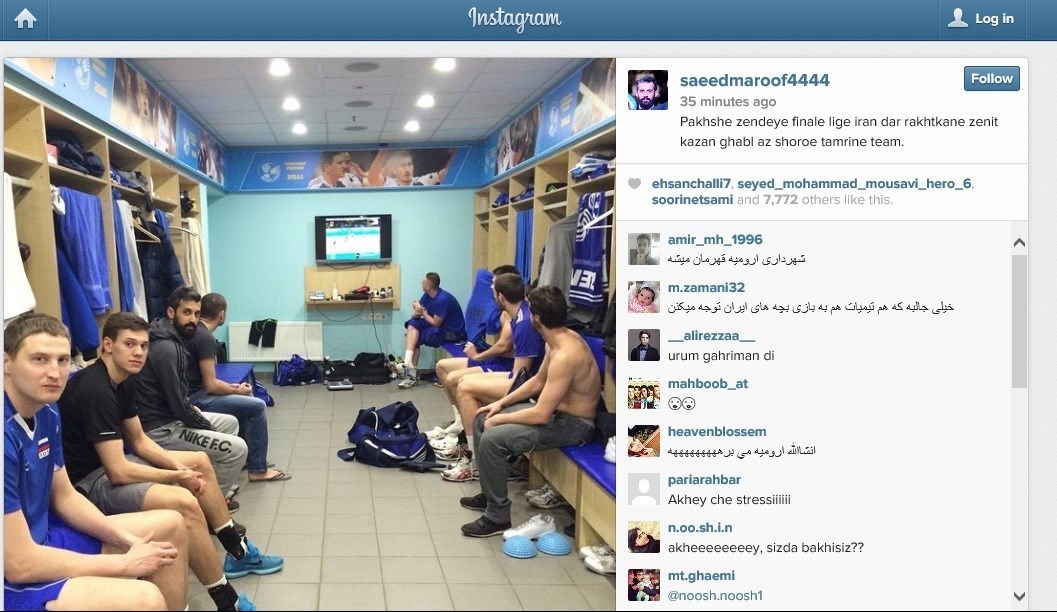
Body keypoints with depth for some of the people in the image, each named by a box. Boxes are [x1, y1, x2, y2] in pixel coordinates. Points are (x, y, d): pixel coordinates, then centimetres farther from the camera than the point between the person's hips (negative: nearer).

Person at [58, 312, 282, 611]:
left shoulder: (124, 379, 4)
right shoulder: (95, 390, -26)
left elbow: (139, 441, 12)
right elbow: (118, 472, -28)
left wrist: (181, 468, -4)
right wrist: (177, 477, -16)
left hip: (110, 462, 11)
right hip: (88, 480, -11)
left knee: (200, 461, 18)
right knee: (184, 503, -30)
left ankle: (238, 553, 25)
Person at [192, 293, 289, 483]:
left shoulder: (194, 331, 12)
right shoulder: (205, 338, -19)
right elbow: (211, 385, -21)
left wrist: (231, 386, 11)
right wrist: (237, 390, -4)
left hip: (194, 393, 11)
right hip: (195, 400, -11)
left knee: (248, 399, 22)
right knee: (257, 406, -11)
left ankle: (248, 456, 26)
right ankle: (258, 469, -3)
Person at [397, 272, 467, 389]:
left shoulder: (442, 299, -26)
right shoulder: (427, 295, 0)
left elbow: (436, 323, -21)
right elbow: (415, 315, 2)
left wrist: (423, 312, -9)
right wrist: (417, 310, -22)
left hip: (452, 332, -9)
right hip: (438, 326, 9)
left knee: (415, 338, -15)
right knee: (413, 324, -8)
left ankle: (412, 374, -3)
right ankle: (408, 363, -15)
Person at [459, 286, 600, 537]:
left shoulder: (565, 355, -30)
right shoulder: (564, 336, 0)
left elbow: (540, 415, -28)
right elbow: (538, 381, 15)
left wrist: (500, 419, -13)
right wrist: (501, 403, 9)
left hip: (573, 424, -10)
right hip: (556, 408, 10)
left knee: (492, 439, -24)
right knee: (481, 420, 10)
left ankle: (498, 516, -9)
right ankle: (489, 493, 22)